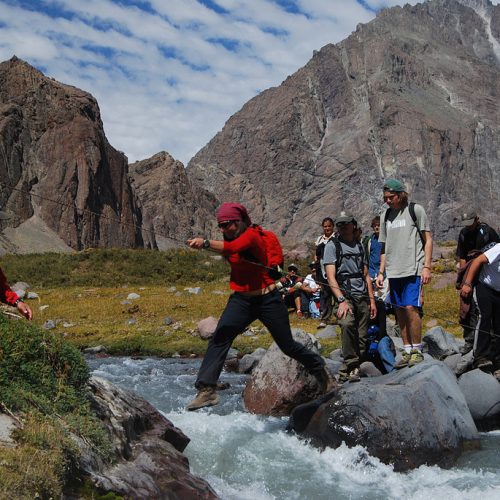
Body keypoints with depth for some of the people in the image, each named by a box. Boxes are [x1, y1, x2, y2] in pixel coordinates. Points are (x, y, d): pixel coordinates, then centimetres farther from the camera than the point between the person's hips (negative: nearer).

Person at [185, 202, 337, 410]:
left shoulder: (251, 235, -18)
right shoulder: (232, 238, 6)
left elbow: (233, 248, -40)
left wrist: (205, 243, -50)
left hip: (267, 299, -6)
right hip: (241, 300, 6)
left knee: (287, 345, 6)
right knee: (220, 337, -18)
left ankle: (321, 371, 33)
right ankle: (207, 389, -22)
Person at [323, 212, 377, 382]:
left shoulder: (359, 246, 18)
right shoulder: (332, 245, 2)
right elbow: (331, 277, -7)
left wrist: (372, 299, 14)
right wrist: (342, 300, -18)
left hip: (362, 297, 6)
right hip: (344, 295, -6)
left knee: (362, 337, -1)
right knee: (347, 324, -31)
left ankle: (348, 370, 8)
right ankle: (352, 366, -23)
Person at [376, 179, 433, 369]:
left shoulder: (415, 210, 0)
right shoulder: (385, 215, 15)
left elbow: (428, 239, -1)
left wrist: (427, 267, -9)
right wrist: (381, 272, 14)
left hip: (413, 269, -6)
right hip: (394, 272, 6)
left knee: (410, 307, -13)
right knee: (400, 311, 6)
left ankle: (417, 350, -1)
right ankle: (408, 351, 13)